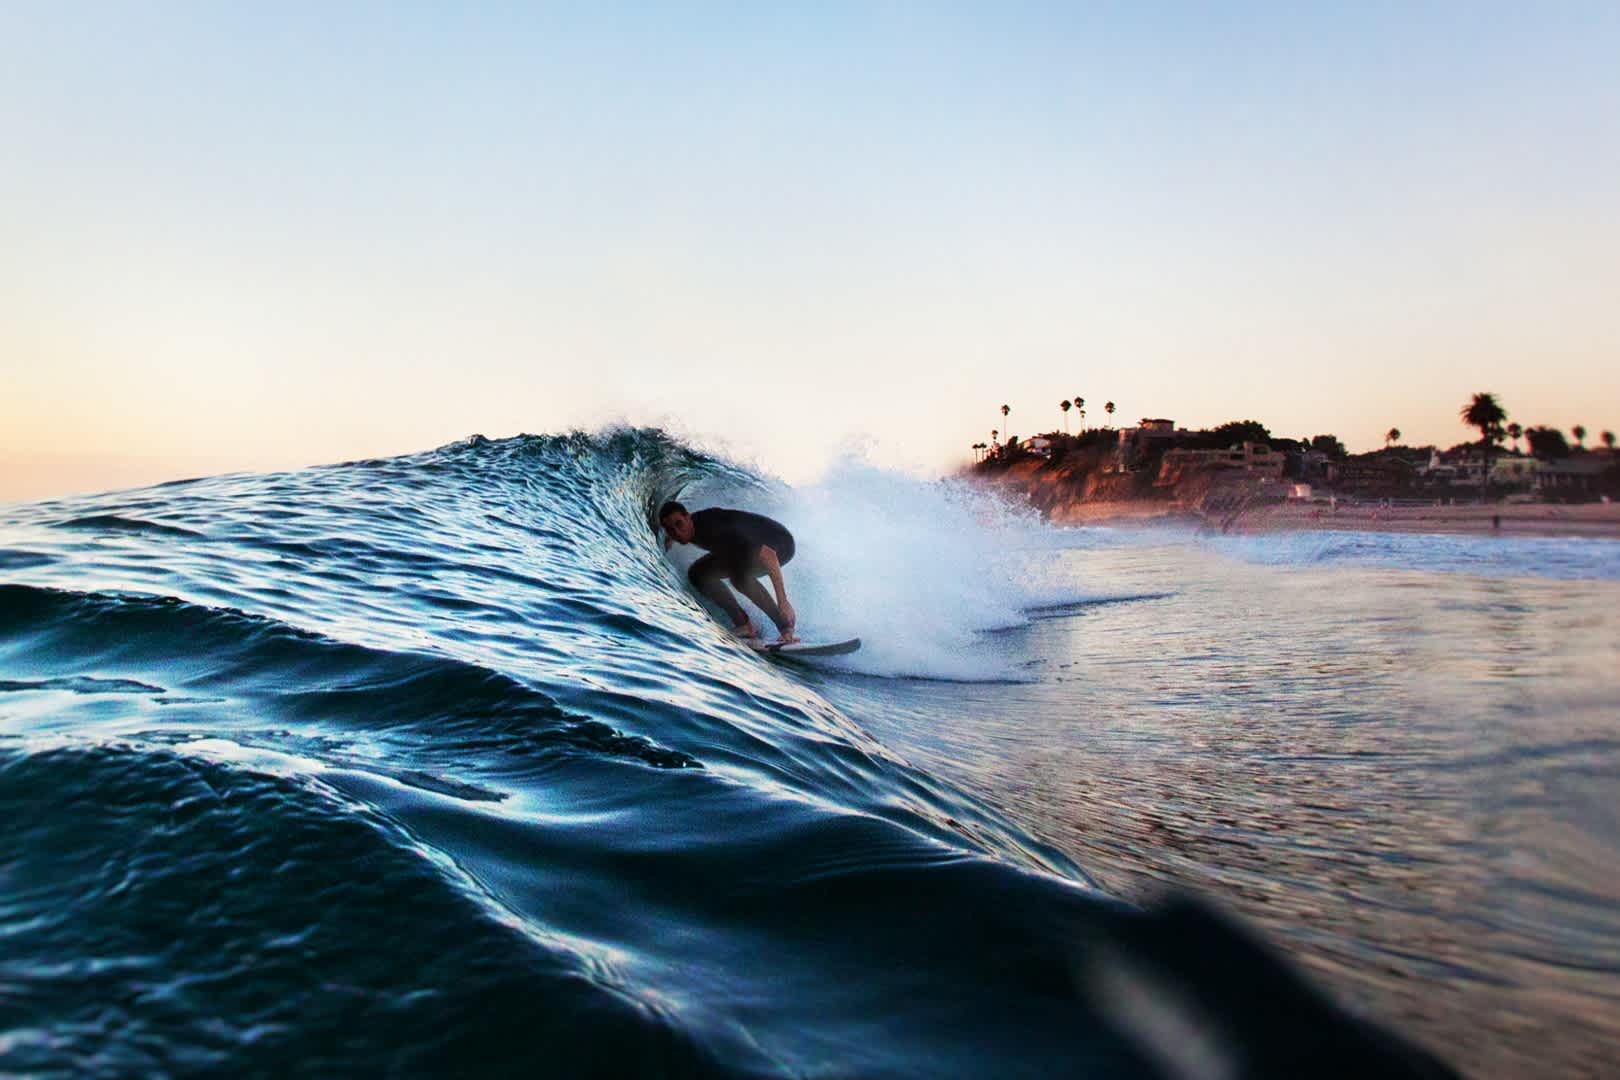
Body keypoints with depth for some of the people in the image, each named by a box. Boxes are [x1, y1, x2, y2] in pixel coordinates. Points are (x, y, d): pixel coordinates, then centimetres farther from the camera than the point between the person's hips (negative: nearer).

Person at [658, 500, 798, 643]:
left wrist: (783, 602, -45)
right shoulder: (688, 527, -14)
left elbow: (769, 555, -42)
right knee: (698, 574, -5)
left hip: (780, 543, -8)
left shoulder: (716, 531, -38)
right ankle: (743, 624, 1)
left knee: (739, 575, -37)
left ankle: (786, 627, -23)